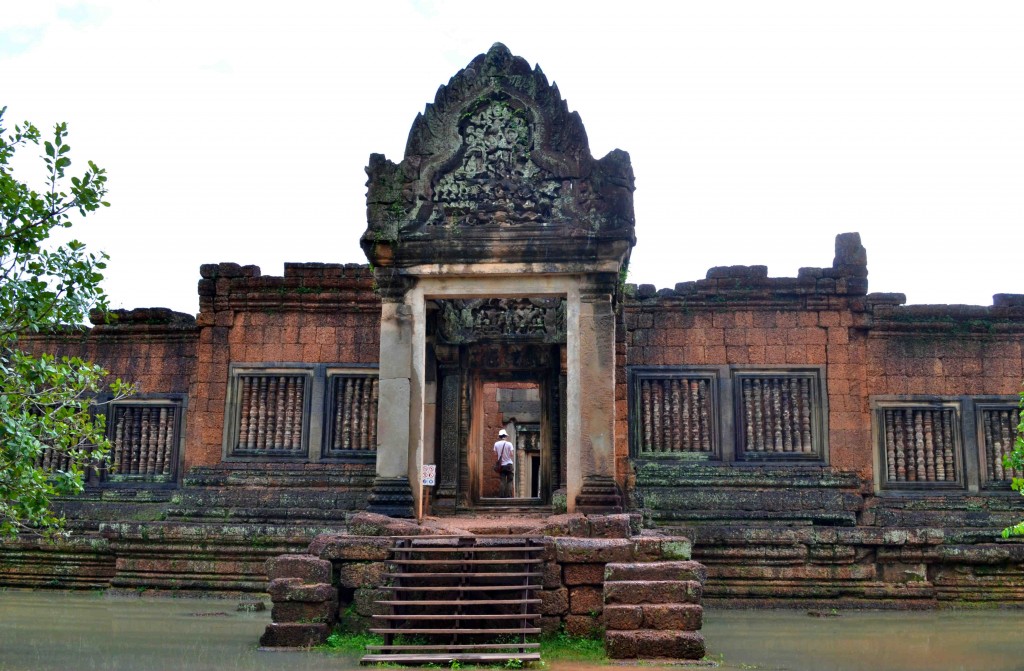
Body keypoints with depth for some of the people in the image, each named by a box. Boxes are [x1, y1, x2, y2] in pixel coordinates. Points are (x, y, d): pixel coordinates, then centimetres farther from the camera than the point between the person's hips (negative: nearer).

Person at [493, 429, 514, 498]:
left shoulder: (496, 444, 1)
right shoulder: (509, 444, -7)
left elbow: (495, 454, 3)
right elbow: (511, 454, -10)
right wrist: (513, 449, 9)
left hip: (501, 465, 2)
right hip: (508, 464, -2)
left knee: (503, 481, 5)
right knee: (509, 481, 2)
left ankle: (502, 495, -1)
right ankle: (509, 495, -5)